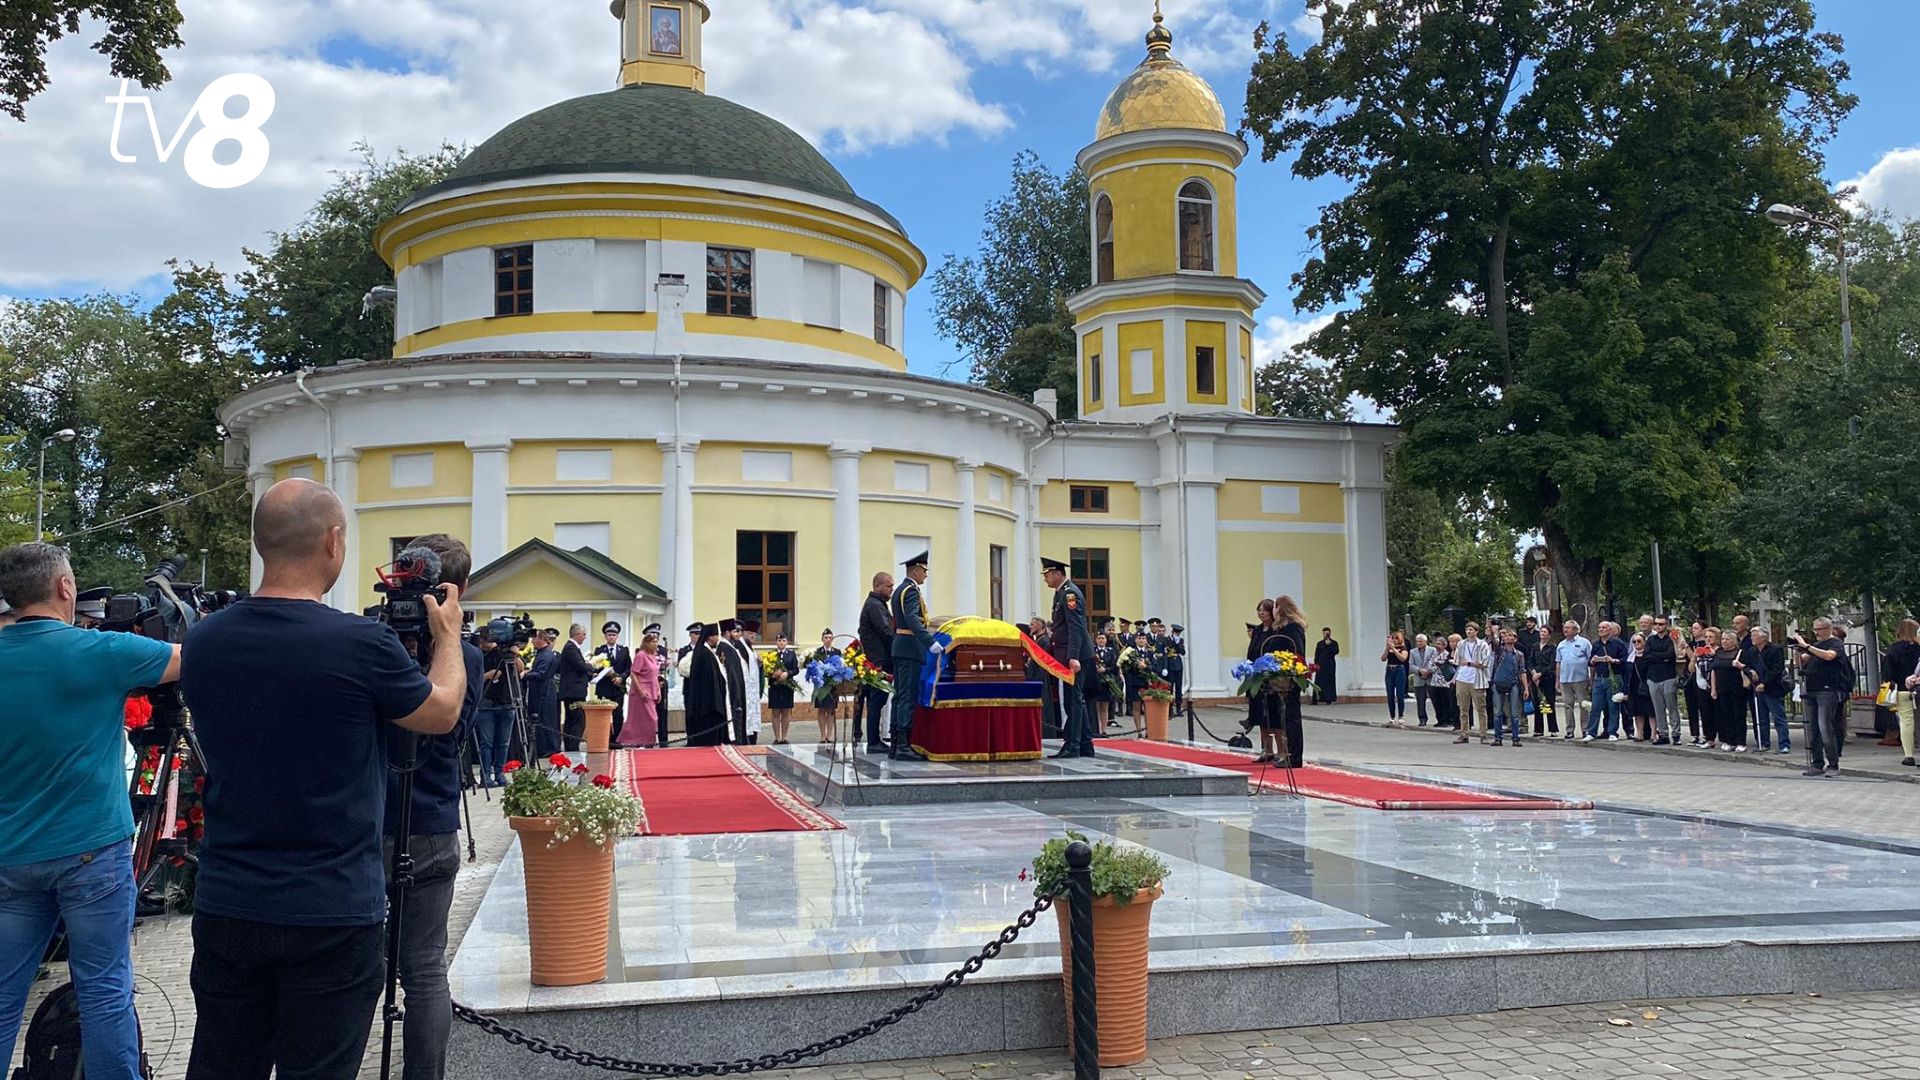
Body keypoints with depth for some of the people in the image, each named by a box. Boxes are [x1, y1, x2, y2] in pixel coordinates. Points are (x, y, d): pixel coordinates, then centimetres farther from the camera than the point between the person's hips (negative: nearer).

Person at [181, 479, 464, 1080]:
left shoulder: (202, 643, -2)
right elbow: (442, 714, 0)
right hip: (333, 917, -5)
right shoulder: (363, 645, -18)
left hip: (225, 910, 5)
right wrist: (448, 635, 19)